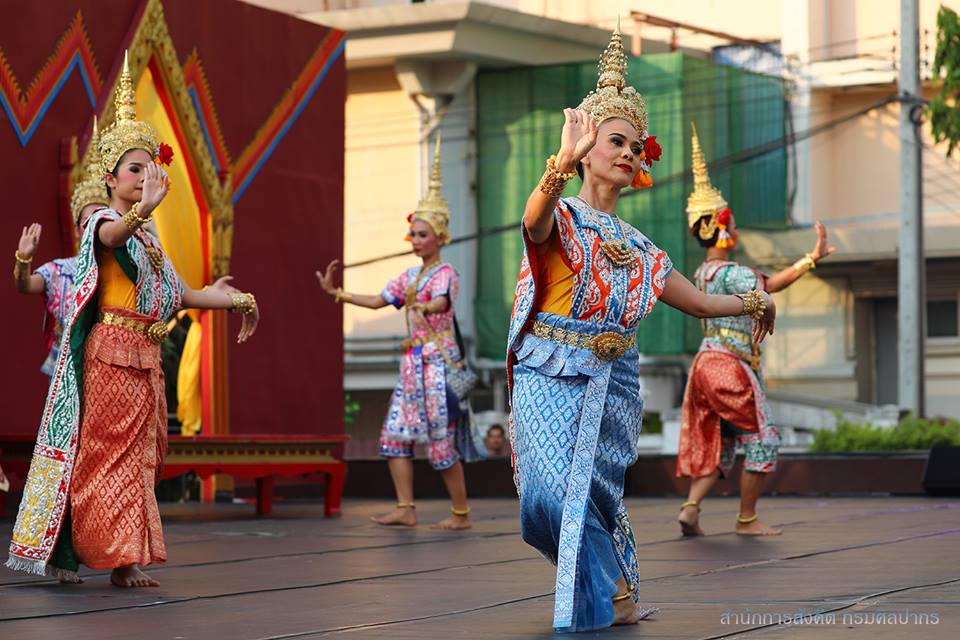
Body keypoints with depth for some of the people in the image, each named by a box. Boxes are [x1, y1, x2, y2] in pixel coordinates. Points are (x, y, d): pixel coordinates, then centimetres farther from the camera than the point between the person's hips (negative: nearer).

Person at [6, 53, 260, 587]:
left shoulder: (148, 238, 19)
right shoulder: (103, 222, -6)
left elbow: (176, 293, 24)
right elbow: (111, 235, -33)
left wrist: (231, 300, 25)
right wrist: (142, 210, -53)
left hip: (145, 358, 9)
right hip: (109, 354, -9)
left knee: (136, 455, 7)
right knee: (109, 451, -7)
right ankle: (121, 556, -6)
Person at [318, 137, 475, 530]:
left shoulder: (445, 275, -9)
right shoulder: (411, 275, 15)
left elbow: (441, 302, -31)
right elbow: (377, 301, 21)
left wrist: (423, 309, -53)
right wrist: (335, 293, 18)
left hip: (438, 361, -8)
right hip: (413, 362, 8)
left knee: (442, 439, -6)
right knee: (395, 434, 4)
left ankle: (461, 513, 2)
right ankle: (406, 509, 6)